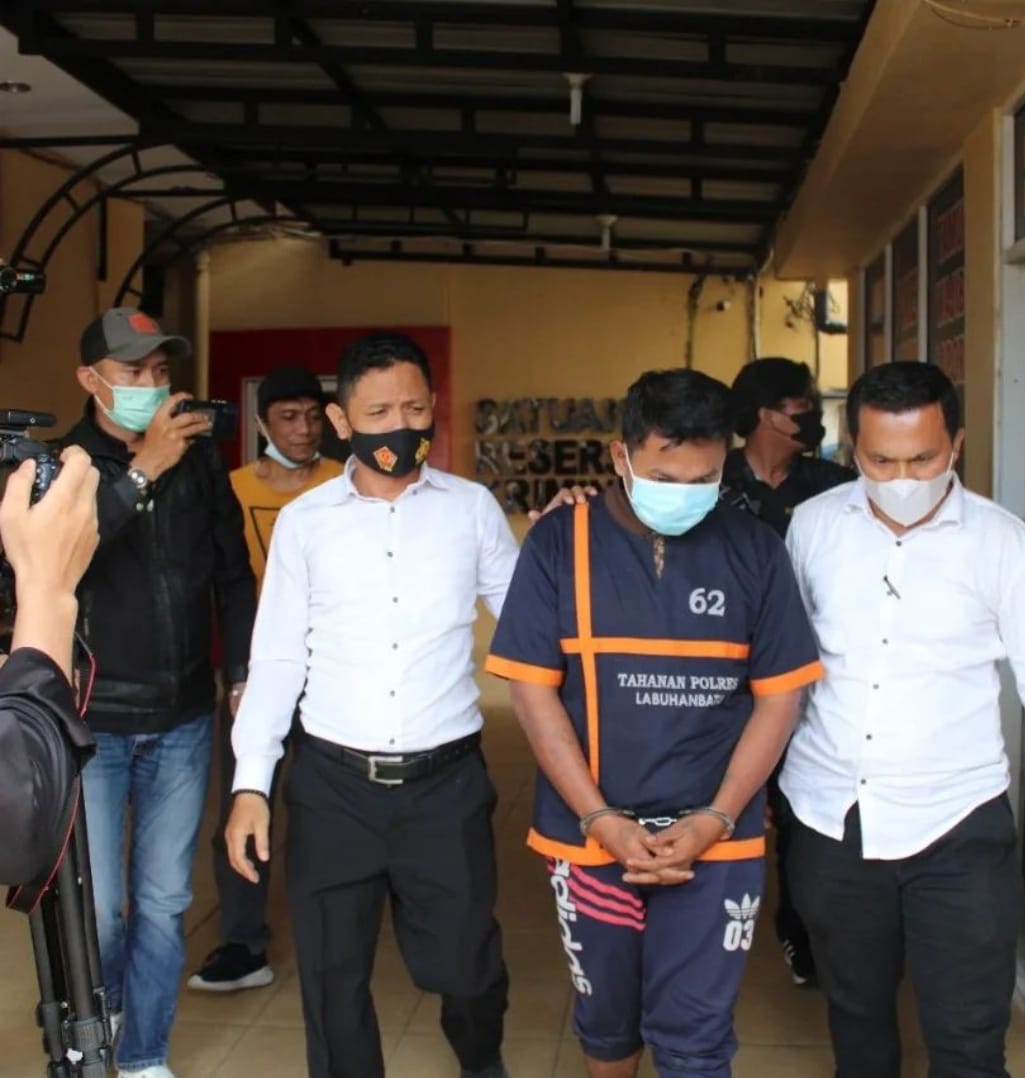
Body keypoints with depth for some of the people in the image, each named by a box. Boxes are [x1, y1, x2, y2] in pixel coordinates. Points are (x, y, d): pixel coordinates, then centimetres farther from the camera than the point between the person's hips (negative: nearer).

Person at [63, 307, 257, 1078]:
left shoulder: (200, 457, 2)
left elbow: (232, 572, 8)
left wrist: (244, 674, 4)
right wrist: (142, 471, -27)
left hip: (183, 721, 3)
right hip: (89, 723, -2)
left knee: (164, 904, 9)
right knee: (96, 909, 2)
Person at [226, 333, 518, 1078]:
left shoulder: (472, 508, 2)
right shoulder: (304, 520, 2)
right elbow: (277, 658, 3)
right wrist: (251, 783, -3)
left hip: (446, 781, 0)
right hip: (331, 783, 0)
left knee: (462, 962, 13)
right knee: (333, 974, 11)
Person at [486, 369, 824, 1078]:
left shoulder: (755, 551, -4)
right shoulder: (560, 543, -7)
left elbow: (779, 698, -1)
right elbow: (533, 692, -7)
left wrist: (715, 819, -11)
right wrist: (600, 819, -13)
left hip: (716, 842, 0)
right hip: (587, 836, 1)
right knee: (606, 1020, 20)